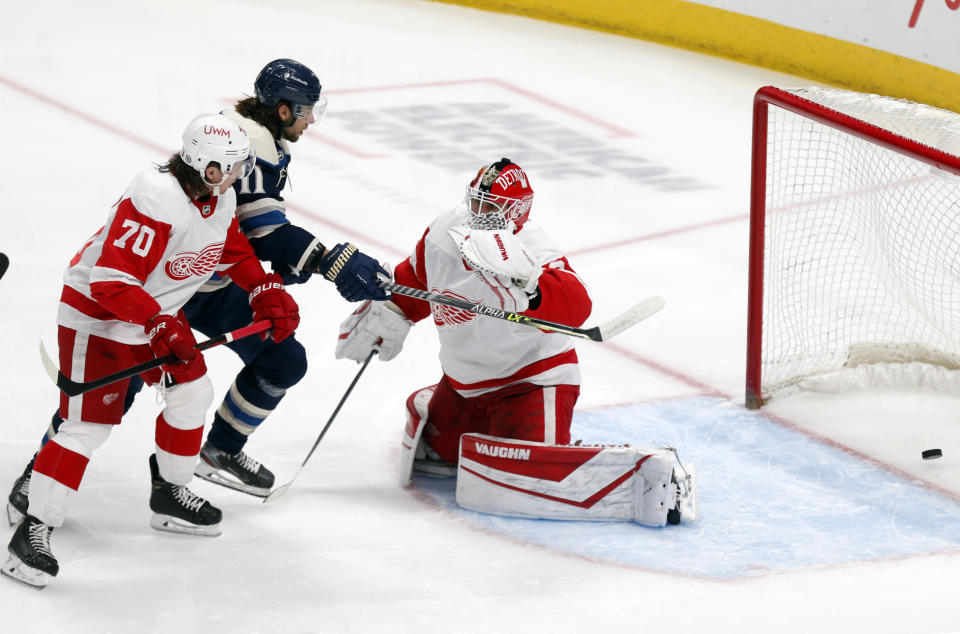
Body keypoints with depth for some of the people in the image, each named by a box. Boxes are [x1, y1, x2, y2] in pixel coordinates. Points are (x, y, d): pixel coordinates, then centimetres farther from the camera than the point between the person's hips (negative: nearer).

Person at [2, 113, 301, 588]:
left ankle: (169, 496, 34)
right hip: (97, 316, -9)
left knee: (193, 393, 14)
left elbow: (234, 250, 16)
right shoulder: (156, 200, -33)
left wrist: (265, 291, 3)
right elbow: (112, 280, -34)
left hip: (159, 312, 9)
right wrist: (161, 326, -36)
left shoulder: (220, 197, -3)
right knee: (88, 425, -13)